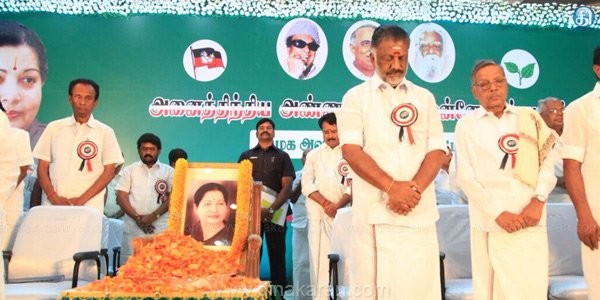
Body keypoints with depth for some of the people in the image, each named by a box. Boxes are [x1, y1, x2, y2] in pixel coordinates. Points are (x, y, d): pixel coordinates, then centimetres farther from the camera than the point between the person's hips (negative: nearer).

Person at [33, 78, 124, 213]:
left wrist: (82, 199, -9)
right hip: (53, 205, 2)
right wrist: (54, 197, -5)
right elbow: (42, 168, 9)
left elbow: (109, 171, 0)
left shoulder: (105, 132, 4)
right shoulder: (54, 128, 10)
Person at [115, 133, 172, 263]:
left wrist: (153, 216, -10)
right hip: (133, 228, 1)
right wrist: (137, 218, -7)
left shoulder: (169, 171, 9)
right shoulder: (129, 170, 13)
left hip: (161, 228, -1)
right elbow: (121, 196, 5)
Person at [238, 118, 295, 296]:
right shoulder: (246, 156, 15)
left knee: (277, 254, 1)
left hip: (275, 213, -1)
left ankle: (278, 291, 5)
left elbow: (287, 187, 0)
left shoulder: (282, 157, 10)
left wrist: (271, 209, -14)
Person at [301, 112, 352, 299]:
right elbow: (307, 185, 5)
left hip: (342, 214, -2)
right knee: (318, 257, 0)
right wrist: (325, 203, -8)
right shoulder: (314, 155, 13)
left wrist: (337, 205, -13)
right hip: (317, 215, 2)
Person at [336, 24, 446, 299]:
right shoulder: (356, 97, 6)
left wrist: (414, 188, -11)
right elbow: (351, 150, -5)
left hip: (420, 213, 2)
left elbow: (436, 151, 6)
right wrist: (392, 187, -15)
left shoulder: (424, 98, 14)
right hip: (373, 213, -2)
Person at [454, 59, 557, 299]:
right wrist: (497, 213, -9)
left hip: (531, 221, 2)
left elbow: (548, 160, 7)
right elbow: (465, 177, -1)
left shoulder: (530, 118, 11)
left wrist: (538, 200, -8)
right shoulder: (466, 125, 4)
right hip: (490, 223, -1)